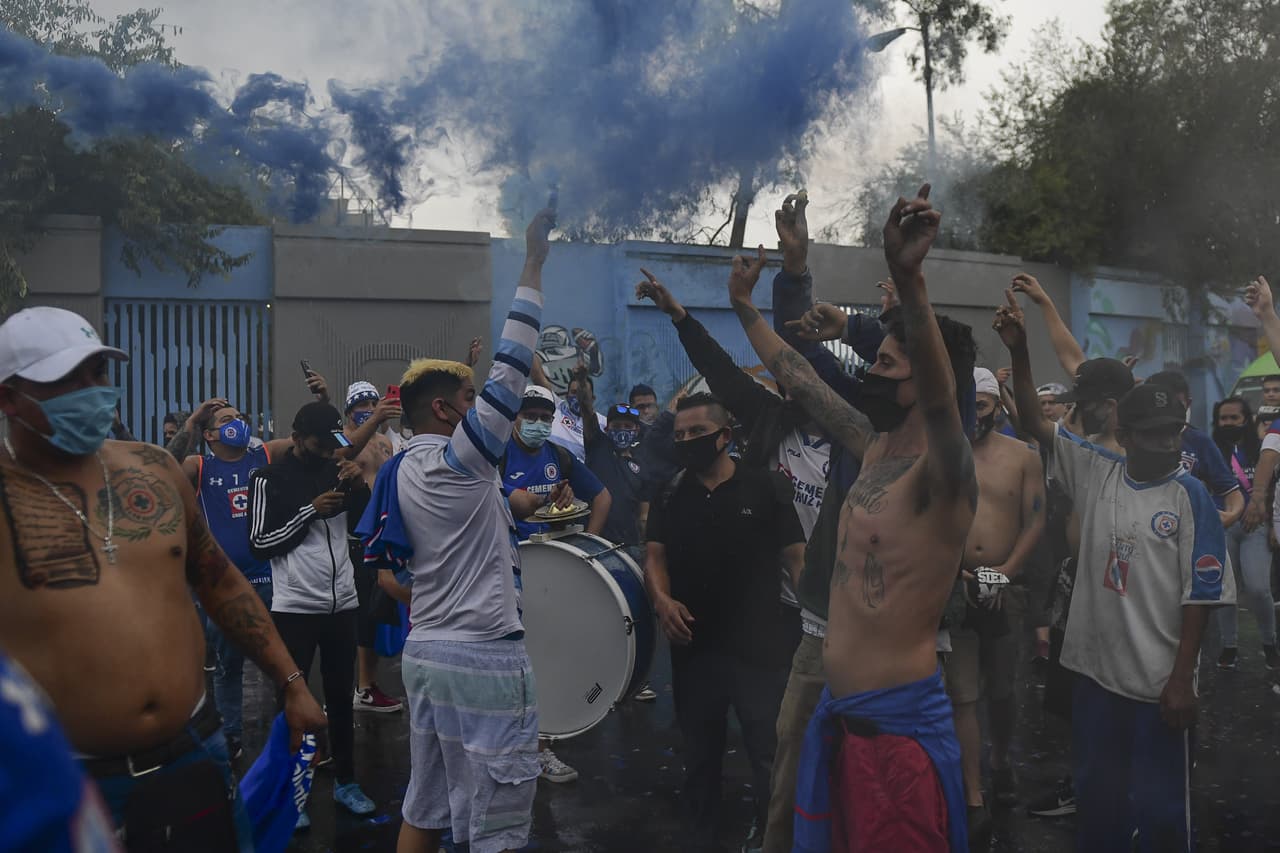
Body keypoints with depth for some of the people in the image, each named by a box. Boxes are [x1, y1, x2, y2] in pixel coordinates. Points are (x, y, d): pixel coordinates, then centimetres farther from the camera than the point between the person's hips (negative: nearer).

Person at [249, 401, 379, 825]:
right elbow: (259, 544, -8)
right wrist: (310, 512, -17)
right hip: (294, 607, -4)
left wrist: (359, 483, -11)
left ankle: (345, 782, 26)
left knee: (341, 696, 13)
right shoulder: (268, 479, -6)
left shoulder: (336, 469, 6)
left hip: (342, 602, 4)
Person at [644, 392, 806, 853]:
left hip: (759, 645, -3)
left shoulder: (765, 486, -5)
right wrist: (662, 599, -17)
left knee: (769, 751, 5)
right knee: (699, 752, 17)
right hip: (693, 645, 4)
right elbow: (655, 555, 4)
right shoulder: (670, 494, 6)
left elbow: (796, 557, -4)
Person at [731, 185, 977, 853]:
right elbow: (801, 381, 20)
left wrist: (908, 280, -53)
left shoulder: (943, 471, -16)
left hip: (900, 722, -8)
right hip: (839, 715, 8)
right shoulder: (875, 450, 8)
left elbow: (940, 396, -38)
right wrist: (746, 309, 28)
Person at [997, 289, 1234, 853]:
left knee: (1161, 806, 7)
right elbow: (1035, 421, 2)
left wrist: (1182, 679, -10)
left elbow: (1200, 595, -8)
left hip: (1158, 681, -3)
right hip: (1094, 669, 4)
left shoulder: (1190, 496, -7)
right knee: (1095, 795, 18)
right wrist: (1019, 350, -9)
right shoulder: (1096, 474, 2)